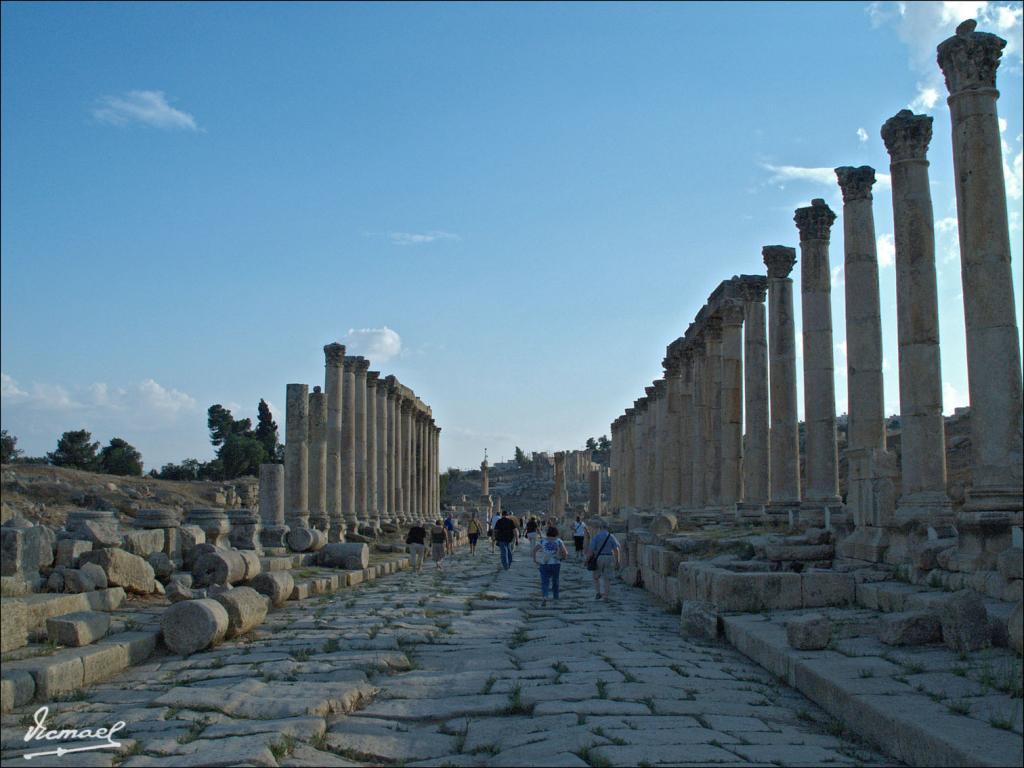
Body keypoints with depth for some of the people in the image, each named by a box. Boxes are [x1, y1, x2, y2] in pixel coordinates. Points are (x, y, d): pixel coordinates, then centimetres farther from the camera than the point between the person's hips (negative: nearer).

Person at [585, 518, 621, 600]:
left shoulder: (595, 536, -5)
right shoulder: (611, 537, 0)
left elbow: (591, 549, -12)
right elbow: (616, 550, -6)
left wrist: (587, 559, -4)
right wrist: (617, 561, 1)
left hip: (598, 558, -1)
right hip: (609, 558, 1)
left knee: (596, 577, 15)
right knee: (607, 579, 7)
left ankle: (598, 592, 1)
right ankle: (606, 596, 5)